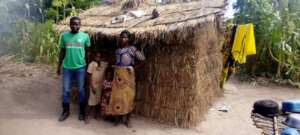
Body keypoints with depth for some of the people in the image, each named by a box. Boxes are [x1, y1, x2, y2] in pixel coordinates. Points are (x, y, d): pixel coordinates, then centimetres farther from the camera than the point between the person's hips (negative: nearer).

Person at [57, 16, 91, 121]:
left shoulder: (85, 36, -3)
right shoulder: (64, 36, 2)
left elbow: (88, 51, 3)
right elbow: (62, 52, 8)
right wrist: (59, 66, 7)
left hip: (80, 67, -2)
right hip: (67, 67, 2)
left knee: (81, 90, 8)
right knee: (66, 90, 9)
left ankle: (82, 112, 23)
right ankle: (65, 111, 26)